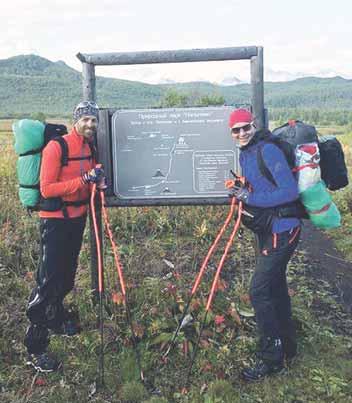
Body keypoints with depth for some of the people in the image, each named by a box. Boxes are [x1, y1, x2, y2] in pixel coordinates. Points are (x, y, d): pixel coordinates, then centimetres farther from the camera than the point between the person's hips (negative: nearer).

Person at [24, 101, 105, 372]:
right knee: (48, 281, -7)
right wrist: (83, 180, -27)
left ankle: (56, 318, 40)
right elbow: (46, 189, -19)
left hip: (78, 217, 8)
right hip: (55, 220, -7)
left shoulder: (90, 149, 8)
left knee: (67, 274, 18)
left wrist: (97, 179, -5)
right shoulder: (56, 147, -15)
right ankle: (35, 348, 3)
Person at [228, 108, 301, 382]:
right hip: (265, 228, 10)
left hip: (281, 230, -10)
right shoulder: (245, 154, 10)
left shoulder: (268, 150, -18)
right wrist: (241, 192, 1)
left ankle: (271, 358, 8)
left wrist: (250, 198, -21)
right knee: (275, 287, 19)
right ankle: (286, 346, 38)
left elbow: (290, 191, -23)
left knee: (259, 291, -9)